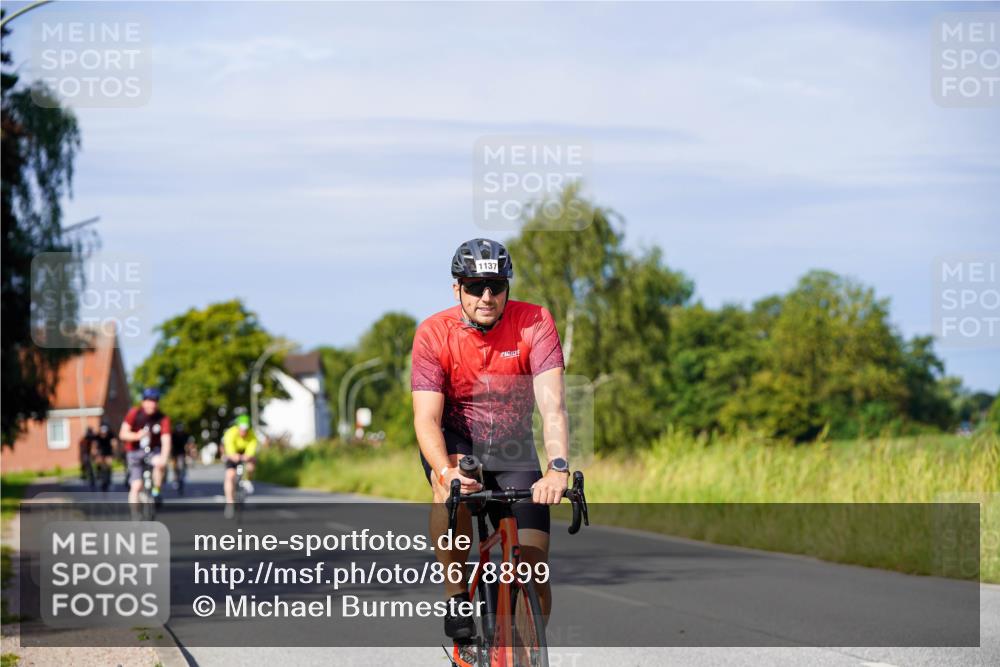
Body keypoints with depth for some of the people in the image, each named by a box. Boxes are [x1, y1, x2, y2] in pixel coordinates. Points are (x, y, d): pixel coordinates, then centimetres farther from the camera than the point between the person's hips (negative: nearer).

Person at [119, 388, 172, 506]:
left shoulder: (163, 419, -14)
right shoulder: (134, 413, -14)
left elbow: (166, 441, -24)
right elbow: (123, 434, -19)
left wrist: (164, 458, -42)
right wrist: (137, 436, -40)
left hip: (153, 451, 0)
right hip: (135, 452, 0)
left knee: (160, 464, -33)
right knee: (136, 486, -12)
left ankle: (156, 492, -10)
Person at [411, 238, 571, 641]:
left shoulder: (534, 324, -20)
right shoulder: (433, 334, -19)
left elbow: (552, 404, -30)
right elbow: (426, 418, -26)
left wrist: (557, 470, -46)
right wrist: (445, 471, -46)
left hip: (512, 449, 1)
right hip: (455, 439, -1)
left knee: (534, 572, -10)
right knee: (452, 484, -38)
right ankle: (456, 598, -23)